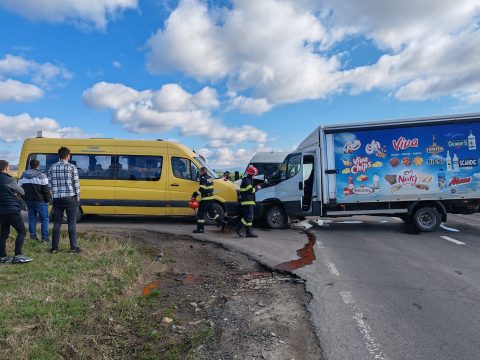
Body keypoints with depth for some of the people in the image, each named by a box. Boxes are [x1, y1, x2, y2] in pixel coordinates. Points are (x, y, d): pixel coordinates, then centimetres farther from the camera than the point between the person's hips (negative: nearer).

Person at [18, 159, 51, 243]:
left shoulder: (23, 176, 9)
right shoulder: (41, 176, -11)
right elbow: (46, 190, -13)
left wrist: (24, 199, 20)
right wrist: (48, 199, -4)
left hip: (28, 201, 6)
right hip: (40, 201, -6)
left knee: (31, 218, 17)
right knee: (44, 219, 1)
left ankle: (33, 236, 20)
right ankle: (45, 238, -1)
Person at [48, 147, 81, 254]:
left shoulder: (52, 167, 7)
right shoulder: (72, 167, -5)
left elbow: (49, 184, 8)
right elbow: (76, 184, -6)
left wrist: (52, 198, 16)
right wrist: (77, 197, 4)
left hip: (57, 199, 4)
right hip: (70, 198, -4)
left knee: (57, 223, 10)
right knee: (72, 223, 2)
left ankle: (54, 248, 14)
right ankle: (73, 247, 5)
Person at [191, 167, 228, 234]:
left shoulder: (203, 179, -16)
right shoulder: (210, 178, 13)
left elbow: (202, 189, -25)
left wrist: (195, 194, -20)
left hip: (205, 199, -9)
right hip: (210, 198, 9)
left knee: (201, 213, 0)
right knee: (212, 212, 19)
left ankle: (200, 229, 4)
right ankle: (222, 222, 19)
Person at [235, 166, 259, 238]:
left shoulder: (249, 180, 21)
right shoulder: (247, 180, -13)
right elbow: (251, 190, -17)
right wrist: (257, 187, -4)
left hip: (249, 201, 11)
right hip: (247, 201, -11)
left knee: (249, 217, 10)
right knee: (248, 217, -12)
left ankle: (249, 232, 12)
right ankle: (238, 228, -7)